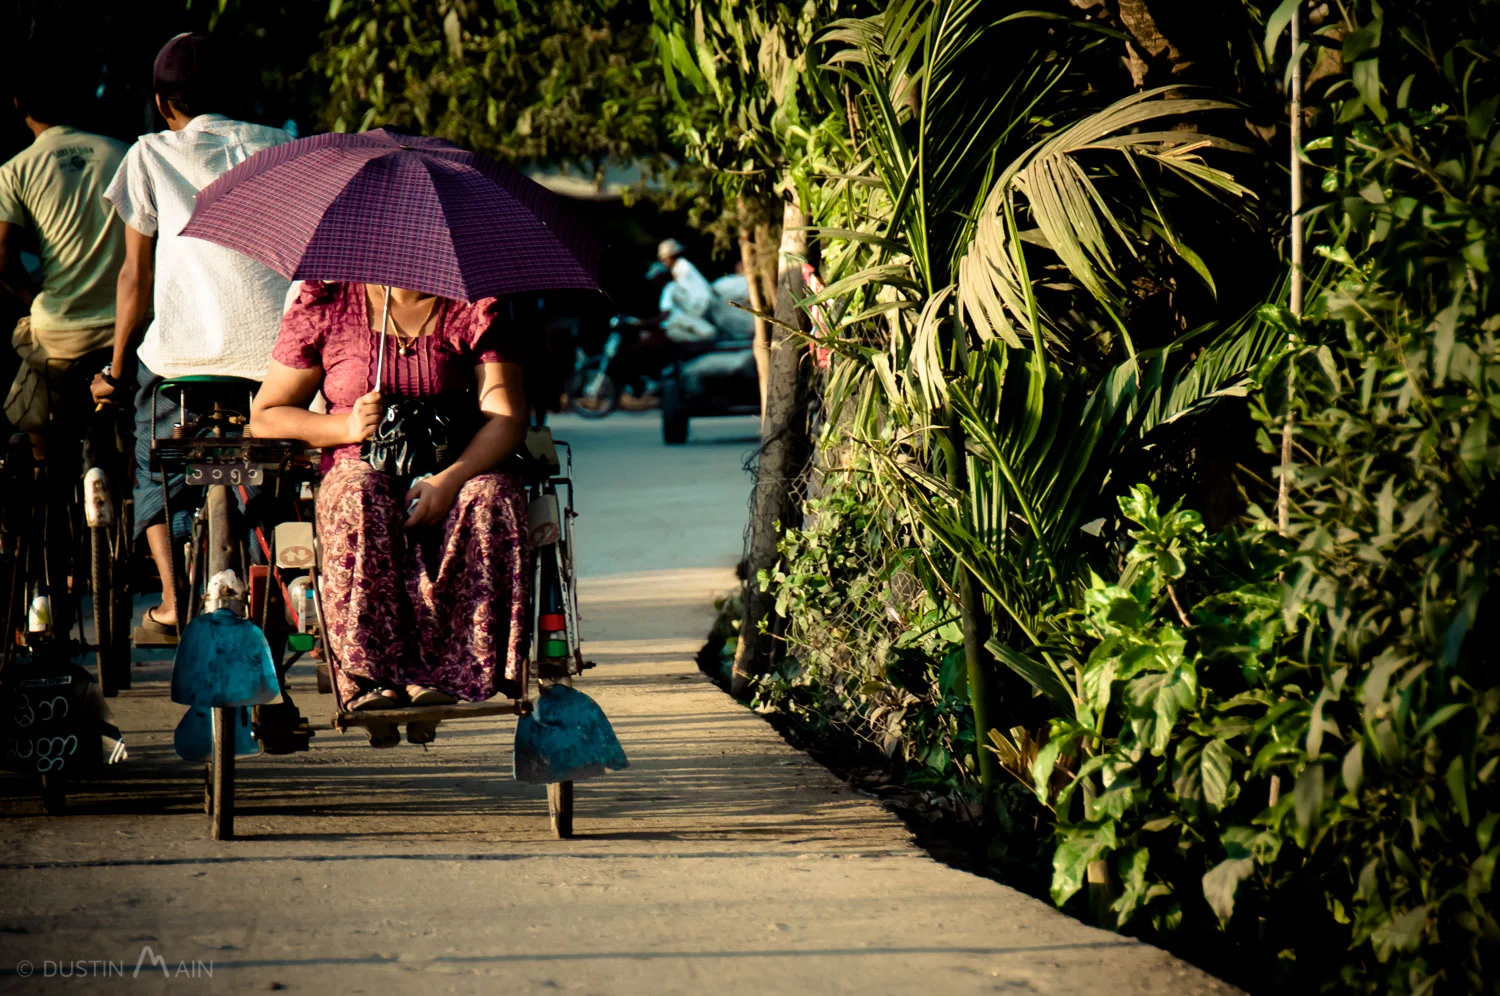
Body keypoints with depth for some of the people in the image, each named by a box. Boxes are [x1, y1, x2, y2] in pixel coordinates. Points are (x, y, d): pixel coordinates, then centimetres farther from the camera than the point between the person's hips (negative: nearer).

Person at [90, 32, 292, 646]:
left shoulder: (149, 155, 10)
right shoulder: (277, 145, 16)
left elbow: (135, 276, 9)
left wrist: (116, 370, 16)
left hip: (190, 343, -2)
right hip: (281, 340, 2)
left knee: (158, 467, 19)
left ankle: (172, 601, 8)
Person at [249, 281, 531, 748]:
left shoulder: (474, 306, 6)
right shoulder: (324, 305, 6)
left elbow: (506, 418, -5)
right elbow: (264, 417, 8)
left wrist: (450, 480, -23)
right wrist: (347, 426, -11)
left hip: (453, 473, 0)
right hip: (361, 468, 0)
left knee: (493, 496, -34)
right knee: (361, 491, -36)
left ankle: (441, 670, -39)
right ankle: (369, 673, -42)